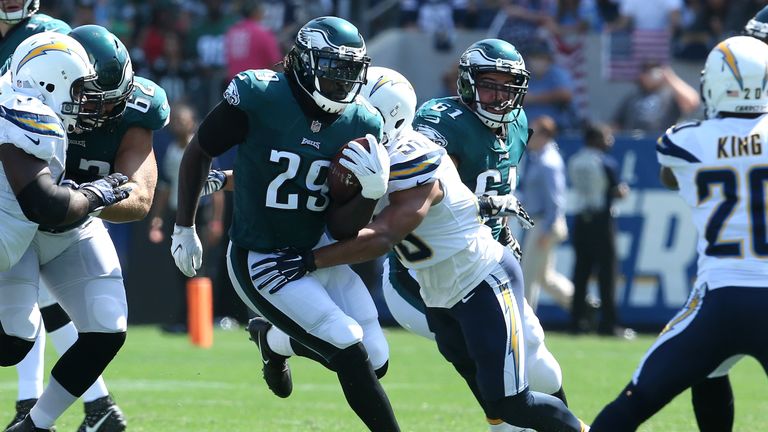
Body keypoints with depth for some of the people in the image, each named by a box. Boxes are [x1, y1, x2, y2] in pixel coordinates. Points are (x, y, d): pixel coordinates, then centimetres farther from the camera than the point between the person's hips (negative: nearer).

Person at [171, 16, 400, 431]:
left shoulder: (361, 123, -4)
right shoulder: (259, 97, -18)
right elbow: (198, 152, -2)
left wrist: (369, 192, -18)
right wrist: (184, 229, 2)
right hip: (260, 260, -6)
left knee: (376, 361, 7)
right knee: (351, 354, -17)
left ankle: (274, 340, 31)